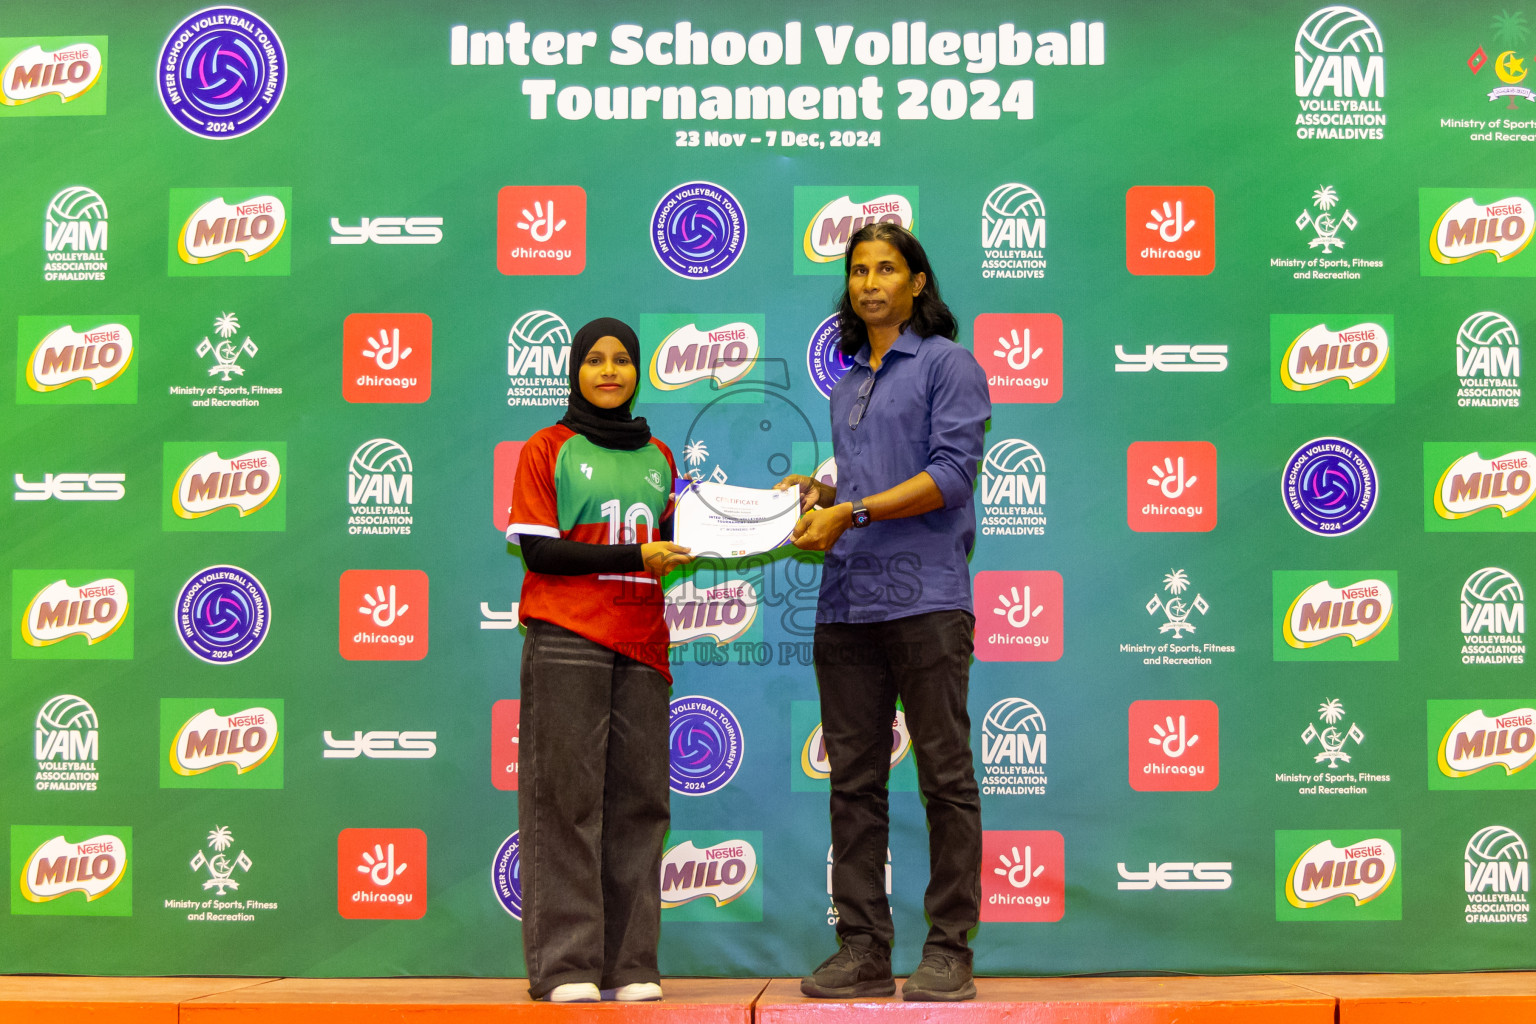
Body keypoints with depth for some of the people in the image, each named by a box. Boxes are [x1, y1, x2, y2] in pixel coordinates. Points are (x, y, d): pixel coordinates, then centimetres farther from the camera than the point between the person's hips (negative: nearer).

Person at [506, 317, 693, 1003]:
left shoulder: (657, 458, 20)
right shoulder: (548, 450, 6)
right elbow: (538, 550, -4)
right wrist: (636, 556, -11)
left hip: (640, 644, 4)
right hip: (566, 642, -4)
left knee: (637, 799, 0)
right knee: (566, 798, -6)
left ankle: (628, 965, 5)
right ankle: (566, 965, -1)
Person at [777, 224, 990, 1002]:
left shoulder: (947, 363, 2)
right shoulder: (847, 387, 22)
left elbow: (951, 474, -10)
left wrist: (852, 511, -15)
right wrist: (817, 492, 8)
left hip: (924, 595, -7)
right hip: (846, 599, 7)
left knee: (945, 777, -2)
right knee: (854, 782, 6)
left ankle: (949, 951, 4)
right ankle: (863, 949, 13)